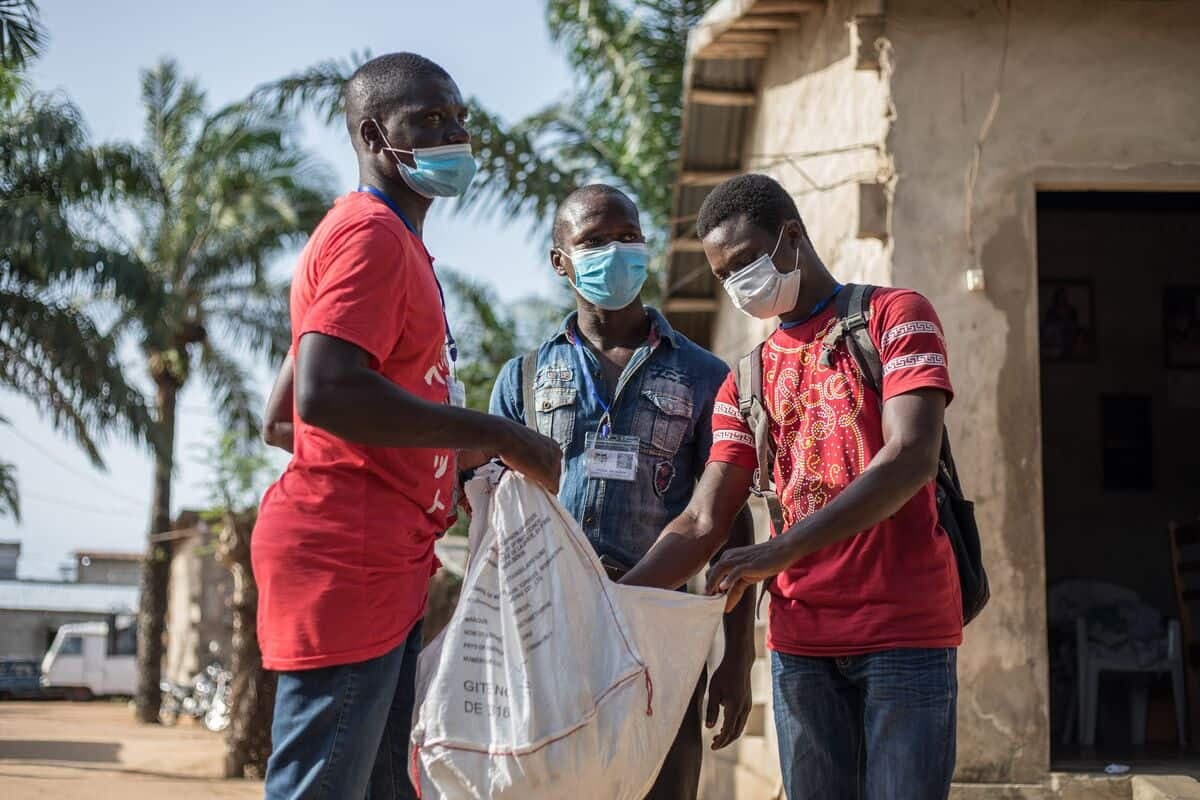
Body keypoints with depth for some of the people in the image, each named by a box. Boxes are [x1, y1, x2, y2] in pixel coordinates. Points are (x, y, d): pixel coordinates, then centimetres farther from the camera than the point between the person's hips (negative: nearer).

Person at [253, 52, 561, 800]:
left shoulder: (393, 240, 20)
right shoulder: (371, 233, -9)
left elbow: (283, 420, 23)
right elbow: (326, 394, -25)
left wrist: (452, 466, 19)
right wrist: (500, 437, -18)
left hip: (384, 569, 10)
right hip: (343, 562, -10)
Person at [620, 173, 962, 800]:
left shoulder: (894, 317, 1)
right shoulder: (746, 382, 16)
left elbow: (911, 458, -13)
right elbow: (701, 524, 11)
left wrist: (780, 550, -20)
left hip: (907, 629, -4)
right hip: (800, 641, 4)